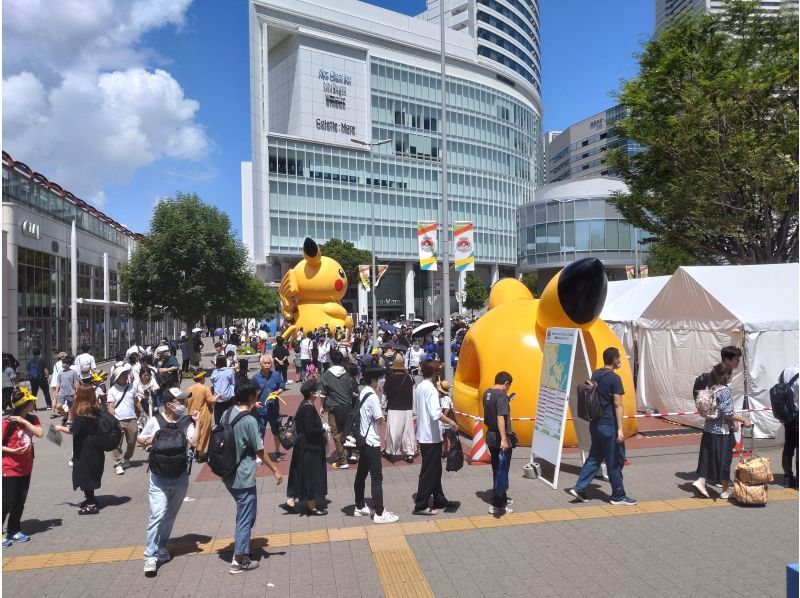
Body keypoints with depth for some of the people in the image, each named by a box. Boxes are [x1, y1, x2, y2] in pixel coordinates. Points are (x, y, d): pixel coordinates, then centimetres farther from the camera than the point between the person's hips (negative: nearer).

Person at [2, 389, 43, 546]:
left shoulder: (31, 419, 2)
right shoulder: (8, 422, -15)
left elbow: (39, 433, -15)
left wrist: (24, 421, -19)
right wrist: (12, 451, -23)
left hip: (25, 469, 6)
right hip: (9, 470, -6)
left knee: (20, 502, 13)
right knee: (7, 502, 0)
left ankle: (13, 531, 26)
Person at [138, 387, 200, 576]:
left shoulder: (187, 421, -6)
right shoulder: (155, 421, -9)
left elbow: (194, 442, -18)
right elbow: (140, 439, 6)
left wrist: (197, 422, -20)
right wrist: (148, 441, -15)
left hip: (181, 477, 3)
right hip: (159, 477, -2)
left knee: (170, 515, 16)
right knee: (158, 514, -11)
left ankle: (161, 547, 34)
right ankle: (150, 556, -2)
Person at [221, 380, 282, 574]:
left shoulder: (227, 414, 0)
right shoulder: (250, 421, -21)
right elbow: (260, 450, -15)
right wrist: (275, 470, -4)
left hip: (228, 475, 8)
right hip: (244, 478, -8)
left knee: (243, 513, 24)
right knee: (246, 517, 6)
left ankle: (241, 548, 34)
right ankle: (239, 560, 14)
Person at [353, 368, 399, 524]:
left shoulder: (362, 393, 8)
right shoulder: (373, 396, -19)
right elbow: (379, 419, -19)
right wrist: (381, 416, -2)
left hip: (362, 439, 9)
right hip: (372, 441, -9)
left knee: (361, 474, 16)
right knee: (376, 477, -4)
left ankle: (360, 507, 27)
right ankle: (379, 513, 0)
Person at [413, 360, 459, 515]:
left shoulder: (419, 388, 8)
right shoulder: (431, 389, -19)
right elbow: (436, 414, -29)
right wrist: (451, 422, -20)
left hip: (423, 435, 9)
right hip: (431, 437, -9)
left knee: (435, 469, 18)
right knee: (428, 472, -1)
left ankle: (439, 500, 29)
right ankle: (420, 506, 6)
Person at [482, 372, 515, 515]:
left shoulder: (487, 393, 8)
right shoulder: (502, 395, -18)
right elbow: (500, 418, -29)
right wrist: (504, 439, -33)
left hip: (490, 436, 9)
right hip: (500, 439, -8)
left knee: (496, 470, 20)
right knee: (502, 471, 1)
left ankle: (501, 497, 34)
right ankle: (497, 505, 5)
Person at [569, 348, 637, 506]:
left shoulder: (595, 375, 9)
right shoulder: (614, 378, -14)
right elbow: (618, 405, -16)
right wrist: (620, 429, -16)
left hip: (595, 423, 8)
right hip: (609, 425, -8)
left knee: (595, 457, 14)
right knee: (615, 461, 5)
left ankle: (579, 488, 9)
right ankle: (618, 496, 17)